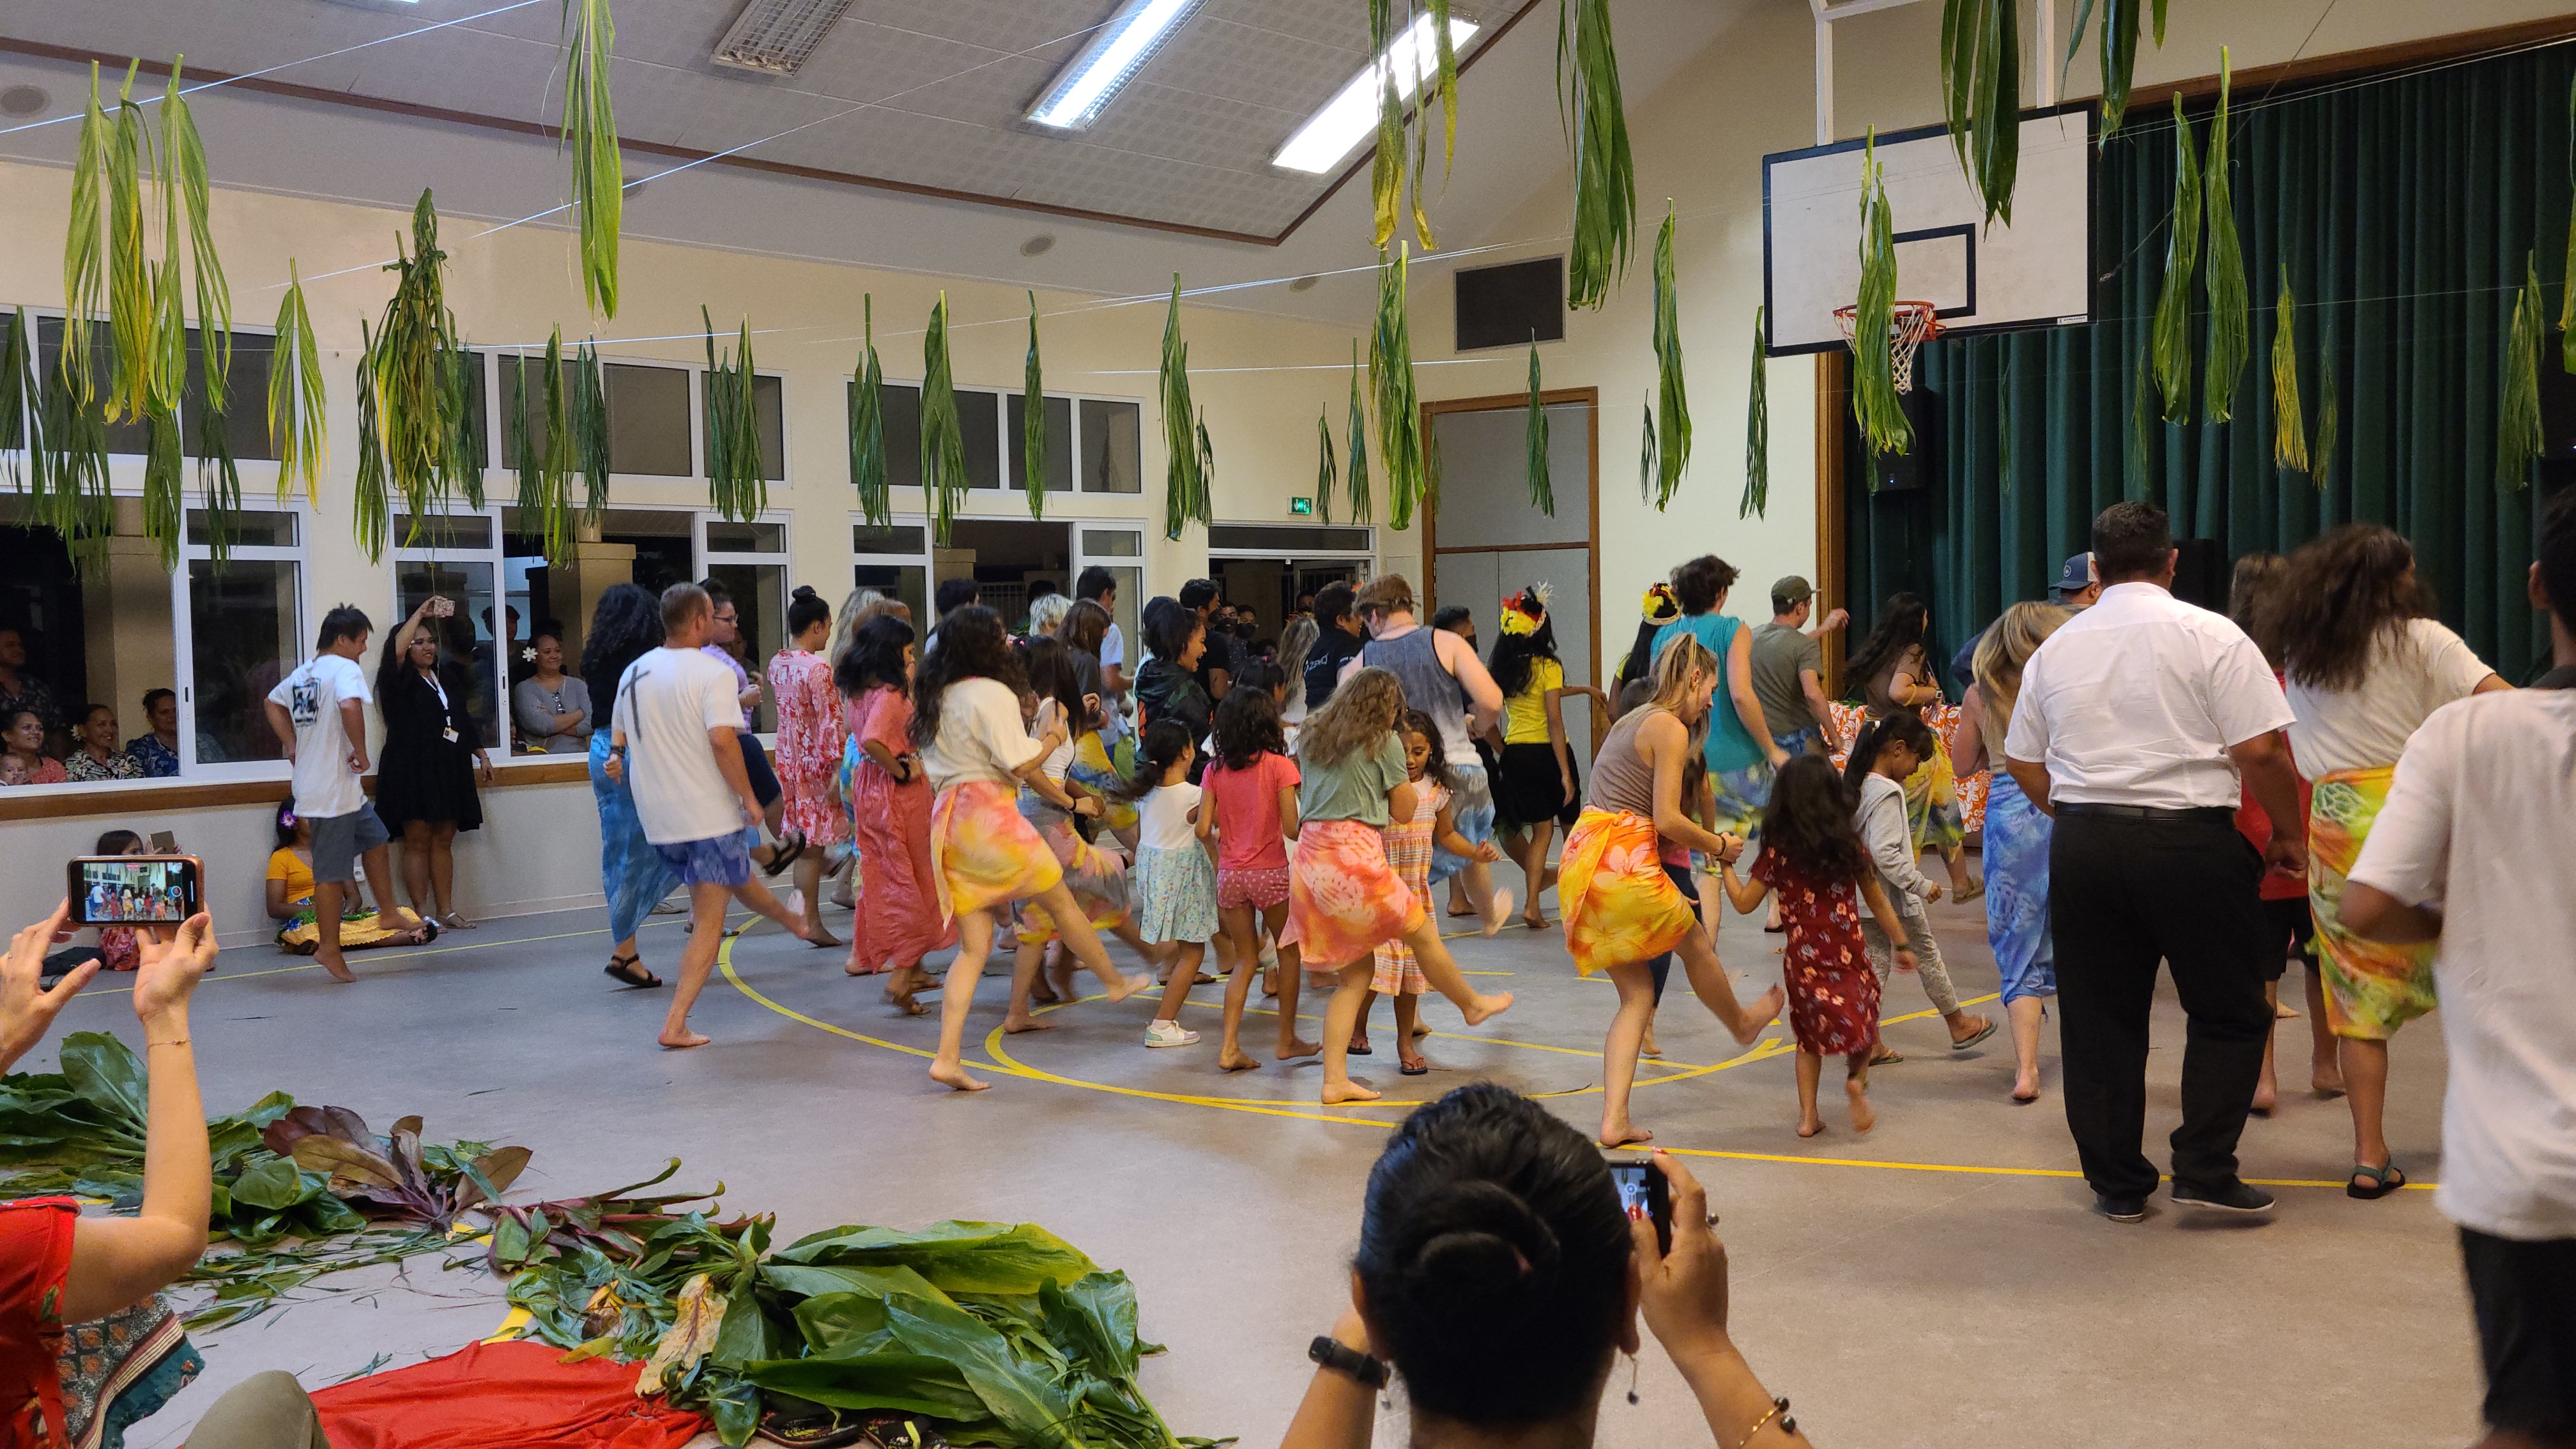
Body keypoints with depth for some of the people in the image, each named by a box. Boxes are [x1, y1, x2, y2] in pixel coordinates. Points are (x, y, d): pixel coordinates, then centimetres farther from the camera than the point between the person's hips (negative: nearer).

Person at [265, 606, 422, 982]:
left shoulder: (302, 673, 14)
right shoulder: (345, 669, -14)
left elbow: (274, 703, 31)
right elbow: (350, 705, -33)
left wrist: (293, 746, 25)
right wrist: (361, 751, -20)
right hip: (333, 788, -10)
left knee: (376, 839, 24)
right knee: (332, 872, -2)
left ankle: (388, 912, 33)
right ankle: (329, 949, 5)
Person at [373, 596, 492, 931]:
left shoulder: (446, 683, 20)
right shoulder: (400, 682, -1)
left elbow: (465, 723, 26)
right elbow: (396, 650, -21)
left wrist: (482, 755, 19)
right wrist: (421, 612, -20)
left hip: (448, 772, 6)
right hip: (412, 773, -6)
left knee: (444, 840, 7)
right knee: (418, 841, -5)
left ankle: (446, 910, 10)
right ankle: (421, 913, -4)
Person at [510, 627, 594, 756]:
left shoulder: (577, 685, 15)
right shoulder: (524, 688, 6)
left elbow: (591, 725, 1)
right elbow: (540, 726, -10)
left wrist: (553, 726, -7)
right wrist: (580, 714, 0)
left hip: (579, 755, 1)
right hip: (544, 759, -1)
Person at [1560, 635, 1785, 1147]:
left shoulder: (1631, 721, 20)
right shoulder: (1670, 727, -7)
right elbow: (1667, 820, -13)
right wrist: (1719, 845, 2)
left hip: (1582, 861, 9)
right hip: (1623, 862, -9)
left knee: (1638, 996, 12)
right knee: (1696, 944, 20)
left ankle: (1614, 1120, 6)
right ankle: (1742, 1023, 47)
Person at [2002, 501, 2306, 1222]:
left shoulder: (2055, 649, 9)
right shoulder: (2212, 636, -4)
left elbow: (2023, 763, 14)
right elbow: (2260, 752, -9)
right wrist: (2289, 836, 4)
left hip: (2081, 842, 4)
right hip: (2190, 840, -4)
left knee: (2098, 1019, 10)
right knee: (2231, 1013, 11)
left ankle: (2116, 1184, 16)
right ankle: (2204, 1169, 5)